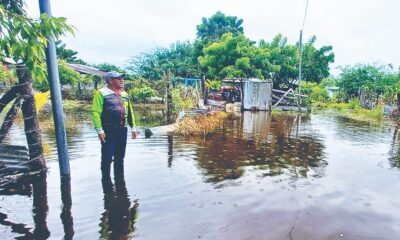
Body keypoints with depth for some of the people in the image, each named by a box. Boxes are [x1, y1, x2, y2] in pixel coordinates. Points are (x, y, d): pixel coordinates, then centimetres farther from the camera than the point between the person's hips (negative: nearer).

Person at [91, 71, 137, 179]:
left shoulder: (124, 93, 14)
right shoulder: (102, 93, -5)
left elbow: (130, 111, 17)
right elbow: (96, 112, -11)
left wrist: (133, 127, 13)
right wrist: (99, 130, -16)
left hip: (122, 130, 6)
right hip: (108, 131, -6)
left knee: (120, 157, 14)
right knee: (107, 157, 0)